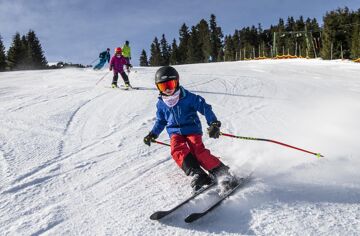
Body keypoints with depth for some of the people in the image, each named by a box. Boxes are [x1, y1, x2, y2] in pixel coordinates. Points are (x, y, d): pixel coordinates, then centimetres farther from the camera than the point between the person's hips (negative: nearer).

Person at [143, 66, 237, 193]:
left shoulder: (188, 97, -8)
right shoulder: (161, 104, 6)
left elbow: (204, 107, -9)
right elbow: (161, 121, 22)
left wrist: (213, 123, -20)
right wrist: (153, 134, 14)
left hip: (192, 129, -3)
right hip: (175, 132, 3)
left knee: (198, 150, -28)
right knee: (177, 151, -28)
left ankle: (220, 172, -22)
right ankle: (197, 174, -34)